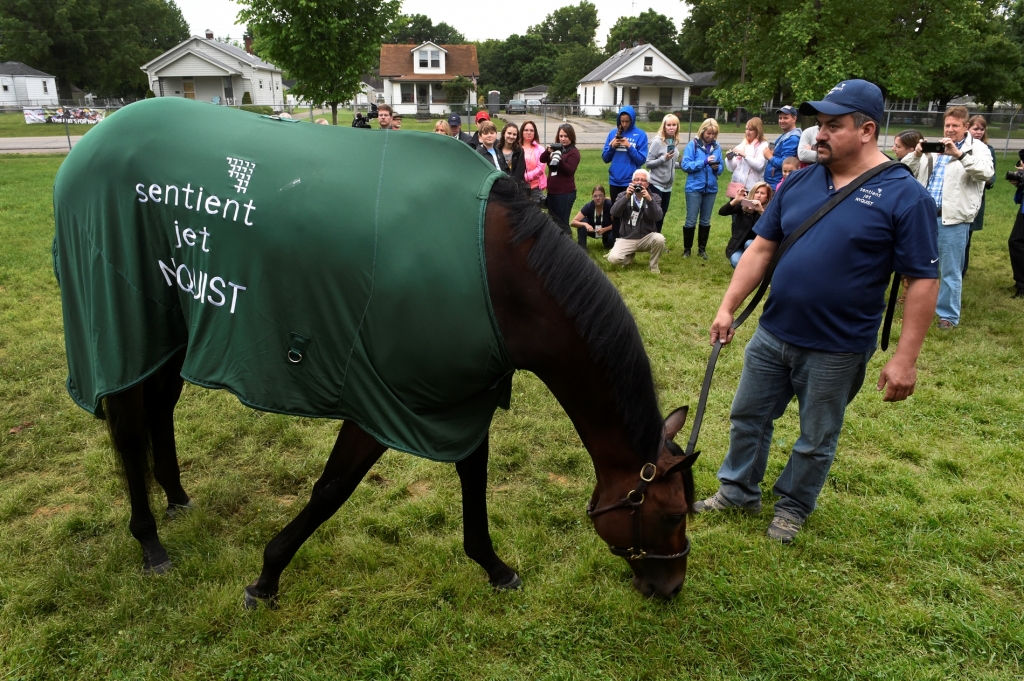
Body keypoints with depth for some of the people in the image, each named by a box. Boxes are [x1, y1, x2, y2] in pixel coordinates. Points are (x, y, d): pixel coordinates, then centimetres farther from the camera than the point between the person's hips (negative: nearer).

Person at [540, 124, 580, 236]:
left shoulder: (574, 152, -6)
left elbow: (570, 171, -16)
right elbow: (542, 160, 0)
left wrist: (559, 159, -29)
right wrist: (548, 151, -19)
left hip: (565, 193, -7)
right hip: (551, 191, 7)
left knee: (562, 223, -8)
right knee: (553, 222, 15)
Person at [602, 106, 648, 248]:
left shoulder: (640, 135, -4)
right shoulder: (613, 133, 5)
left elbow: (642, 160, -7)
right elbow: (605, 158, 7)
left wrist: (629, 147, -17)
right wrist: (611, 147, -11)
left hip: (631, 182, -3)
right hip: (615, 181, 3)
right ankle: (614, 243, 20)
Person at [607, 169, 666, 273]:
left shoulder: (654, 197, 2)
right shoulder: (623, 195, 3)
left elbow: (658, 217, -18)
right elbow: (614, 213, -16)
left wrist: (649, 200, -32)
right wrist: (627, 197, -28)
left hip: (646, 238, 0)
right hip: (626, 239, 0)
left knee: (659, 238, -33)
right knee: (613, 258, -26)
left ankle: (653, 265, -4)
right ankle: (629, 257, 12)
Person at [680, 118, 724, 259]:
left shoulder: (717, 147, 5)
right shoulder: (693, 145, -6)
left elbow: (721, 167, 8)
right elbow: (685, 165, -13)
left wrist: (717, 167, -15)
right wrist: (704, 162, -21)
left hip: (711, 188, 4)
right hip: (695, 187, -3)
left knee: (706, 221, 11)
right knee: (691, 220, 1)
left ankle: (702, 249, 22)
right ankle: (687, 249, 13)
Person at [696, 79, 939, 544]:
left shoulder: (904, 196, -12)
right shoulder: (799, 182, 2)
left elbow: (923, 281, -12)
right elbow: (761, 248, 5)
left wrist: (905, 358, -15)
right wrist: (727, 308, -1)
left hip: (836, 350, -4)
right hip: (772, 334, 5)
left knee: (816, 441, 13)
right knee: (748, 417, 17)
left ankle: (792, 507, 36)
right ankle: (738, 492, 37)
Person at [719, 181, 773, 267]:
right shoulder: (743, 204, -5)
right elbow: (721, 212, -15)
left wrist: (761, 211, -39)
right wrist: (736, 200, -31)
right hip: (738, 245, 0)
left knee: (749, 244, -34)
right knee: (736, 262, -29)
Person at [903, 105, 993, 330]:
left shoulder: (977, 148, 0)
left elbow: (986, 172, -19)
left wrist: (959, 154, -28)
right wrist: (917, 154, -13)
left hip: (953, 219, -4)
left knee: (950, 270, 3)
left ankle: (949, 314, 13)